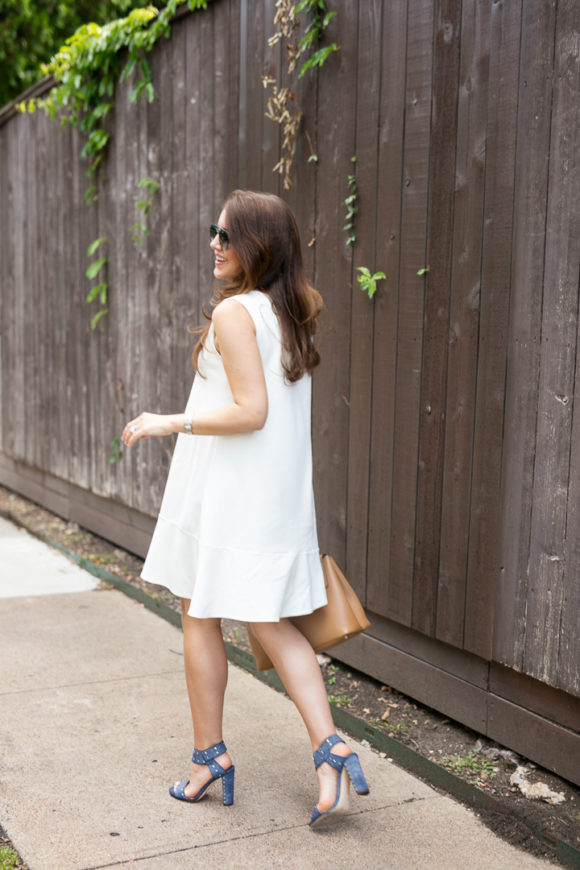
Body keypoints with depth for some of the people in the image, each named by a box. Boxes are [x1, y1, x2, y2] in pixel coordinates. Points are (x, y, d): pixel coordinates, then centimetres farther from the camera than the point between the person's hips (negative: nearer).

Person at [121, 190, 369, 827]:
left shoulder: (234, 312, -15)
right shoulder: (295, 311, 9)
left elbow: (250, 411, -21)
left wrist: (171, 423, -14)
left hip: (224, 492, -7)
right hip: (280, 494, 7)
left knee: (199, 617, 9)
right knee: (272, 624, 10)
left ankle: (210, 755, 20)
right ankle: (330, 751, 0)